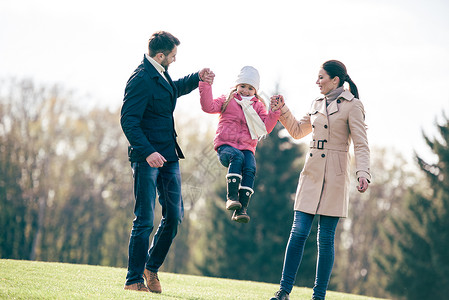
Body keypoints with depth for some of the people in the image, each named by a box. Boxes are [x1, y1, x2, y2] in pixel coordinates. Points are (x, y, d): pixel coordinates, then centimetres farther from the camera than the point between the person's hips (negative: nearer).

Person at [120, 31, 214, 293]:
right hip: (148, 158, -9)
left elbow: (175, 89, 39)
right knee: (145, 221, -6)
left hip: (168, 157, 9)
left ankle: (152, 268, 22)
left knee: (175, 216, 7)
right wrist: (147, 152, -30)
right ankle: (134, 279, 3)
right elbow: (128, 121, -21)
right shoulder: (141, 79, -14)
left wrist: (197, 78, 22)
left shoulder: (161, 75, 14)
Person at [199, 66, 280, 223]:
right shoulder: (227, 100, 15)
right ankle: (231, 197, -39)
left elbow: (266, 127, 7)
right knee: (237, 157, -36)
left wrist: (275, 112, -6)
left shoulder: (258, 106, 19)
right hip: (225, 145, -2)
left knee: (250, 169, -27)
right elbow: (208, 106, -2)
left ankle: (241, 209, -31)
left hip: (247, 148, 2)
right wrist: (205, 85, -8)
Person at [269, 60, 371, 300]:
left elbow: (361, 145, -11)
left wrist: (363, 173, -24)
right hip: (311, 174, 5)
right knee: (298, 232, -2)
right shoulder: (317, 105, 13)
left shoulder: (352, 106, -5)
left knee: (325, 238, -1)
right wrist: (282, 109, 16)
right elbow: (297, 131, 28)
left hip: (335, 177, -5)